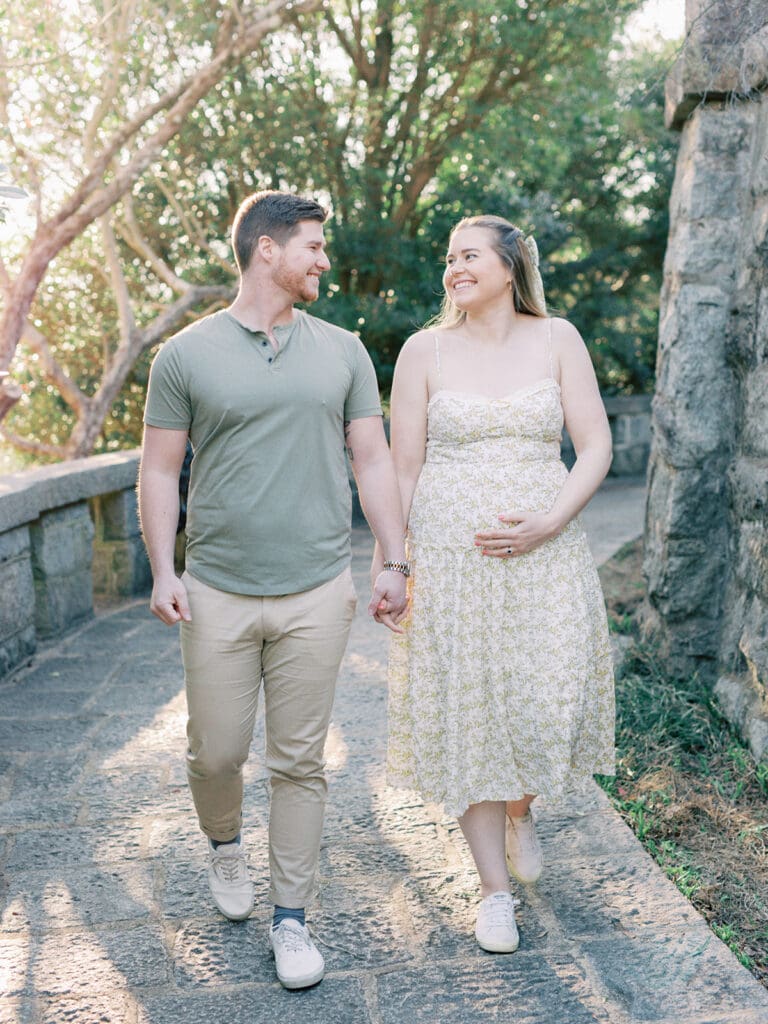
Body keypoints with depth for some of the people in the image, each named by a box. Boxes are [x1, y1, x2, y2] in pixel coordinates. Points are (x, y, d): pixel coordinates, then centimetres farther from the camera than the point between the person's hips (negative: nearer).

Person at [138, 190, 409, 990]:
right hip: (216, 594, -1)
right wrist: (162, 571, -5)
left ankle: (290, 918, 22)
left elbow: (372, 460, 8)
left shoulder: (342, 352, 7)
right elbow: (159, 471, 3)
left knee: (299, 762, 7)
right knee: (216, 751, 8)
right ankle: (224, 847, 42)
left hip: (316, 593, 1)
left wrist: (394, 563, 2)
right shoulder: (186, 355, 1)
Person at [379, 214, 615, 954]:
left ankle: (520, 810, 34)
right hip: (450, 558, 0)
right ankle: (495, 888, 20)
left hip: (543, 554, 1)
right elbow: (403, 467, 2)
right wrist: (385, 561, -1)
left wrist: (546, 525, -13)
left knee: (547, 703, -3)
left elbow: (595, 447, 0)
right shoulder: (425, 349, 1)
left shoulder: (556, 339, 2)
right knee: (465, 710, 4)